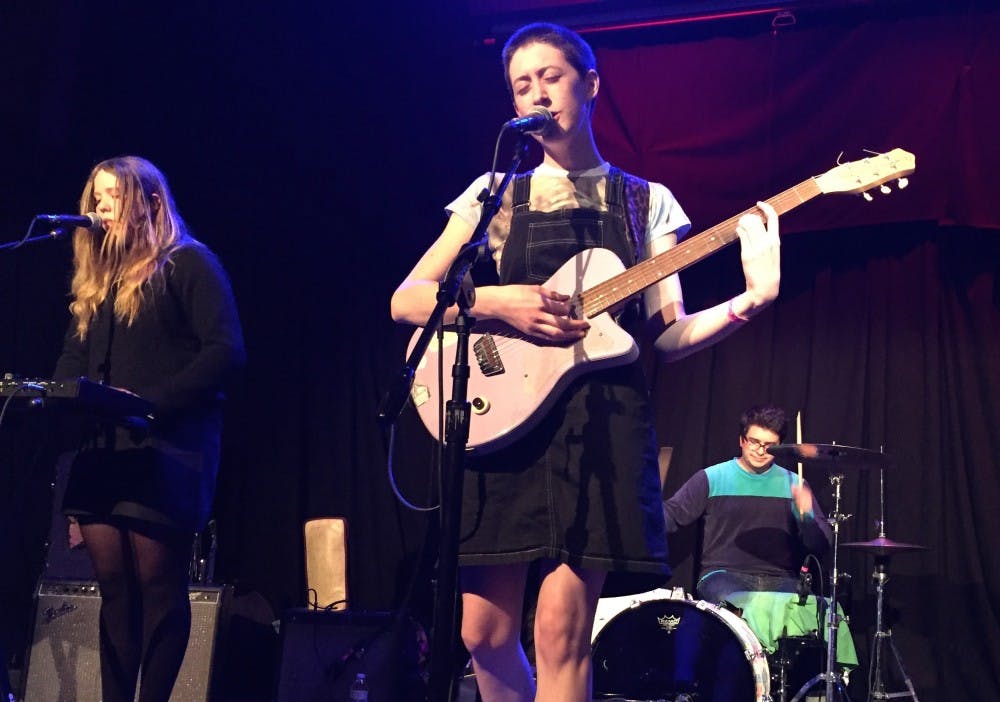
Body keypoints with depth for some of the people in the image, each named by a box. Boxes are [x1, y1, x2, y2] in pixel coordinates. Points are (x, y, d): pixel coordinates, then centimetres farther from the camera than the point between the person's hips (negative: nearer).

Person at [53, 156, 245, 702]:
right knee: (114, 587, 4)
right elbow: (74, 358, 21)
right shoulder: (96, 277, 22)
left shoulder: (188, 263, 0)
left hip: (165, 450, -7)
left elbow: (226, 351, -10)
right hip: (101, 449, 7)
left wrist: (152, 402, -18)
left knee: (158, 584, -6)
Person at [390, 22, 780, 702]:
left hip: (601, 420, -1)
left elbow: (666, 334, 5)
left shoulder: (645, 202, 12)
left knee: (561, 631, -10)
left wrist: (749, 301, -12)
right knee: (485, 632, -1)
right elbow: (405, 300, 6)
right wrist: (495, 302, -11)